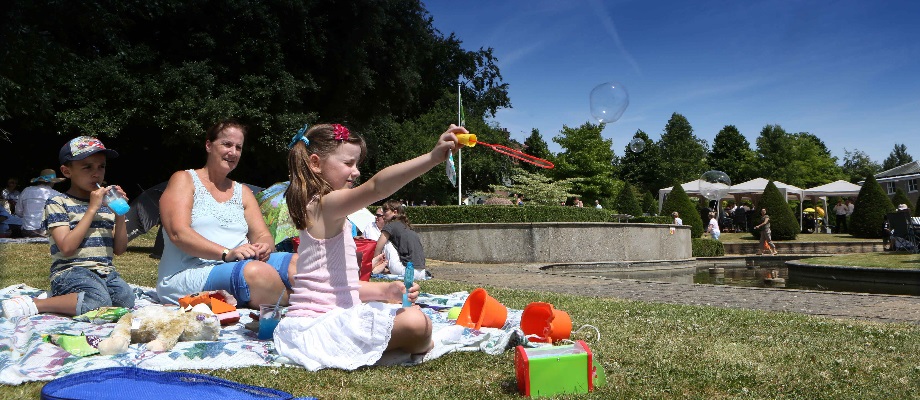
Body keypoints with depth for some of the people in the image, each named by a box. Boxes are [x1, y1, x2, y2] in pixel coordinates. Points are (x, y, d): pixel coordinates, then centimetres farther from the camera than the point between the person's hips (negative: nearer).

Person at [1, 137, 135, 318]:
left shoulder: (106, 204, 17)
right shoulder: (57, 204, 1)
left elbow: (119, 249, 12)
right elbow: (67, 248, -14)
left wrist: (120, 214, -1)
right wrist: (92, 209, -11)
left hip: (106, 272, 6)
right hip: (71, 271, -5)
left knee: (126, 297, -27)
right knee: (99, 302, -35)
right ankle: (34, 304, -15)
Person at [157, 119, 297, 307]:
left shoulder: (243, 192, 23)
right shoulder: (184, 180, 6)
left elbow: (263, 235, 13)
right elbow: (178, 233, -9)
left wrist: (264, 247, -13)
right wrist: (226, 253, -22)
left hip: (240, 266, 5)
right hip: (188, 275, -5)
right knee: (258, 272, -36)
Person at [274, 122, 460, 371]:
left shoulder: (327, 215, 17)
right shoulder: (326, 205, -14)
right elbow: (376, 187, -35)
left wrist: (385, 291, 5)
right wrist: (432, 157, -42)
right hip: (320, 322, -11)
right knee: (415, 324, -26)